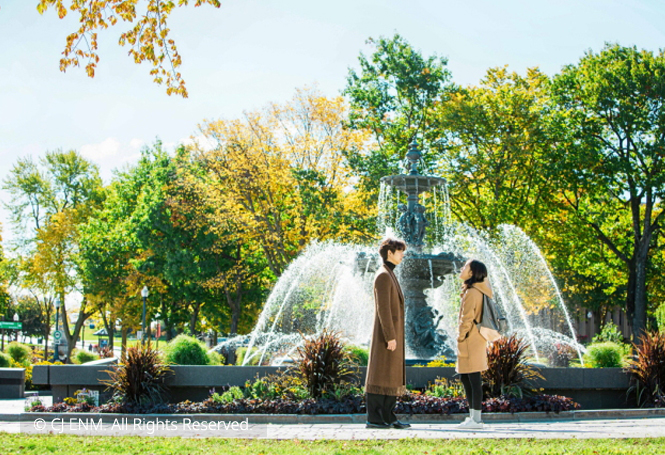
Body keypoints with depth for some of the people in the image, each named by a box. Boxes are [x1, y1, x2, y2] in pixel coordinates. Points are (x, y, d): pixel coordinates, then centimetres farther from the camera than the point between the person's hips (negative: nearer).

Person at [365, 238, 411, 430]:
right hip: (386, 334, -10)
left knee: (393, 377, 9)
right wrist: (390, 337, -22)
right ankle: (374, 418, -6)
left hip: (393, 334, 10)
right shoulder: (383, 275, -13)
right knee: (380, 376, -8)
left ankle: (388, 417, 11)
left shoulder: (390, 275, 19)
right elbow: (383, 309, -19)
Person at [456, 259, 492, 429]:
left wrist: (461, 338, -11)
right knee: (465, 378, 15)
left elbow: (467, 319, -18)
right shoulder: (478, 291, 16)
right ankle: (473, 415, 20)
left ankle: (476, 420, -6)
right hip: (474, 340, 10)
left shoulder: (471, 293, -15)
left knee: (474, 379, -8)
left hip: (471, 342, -10)